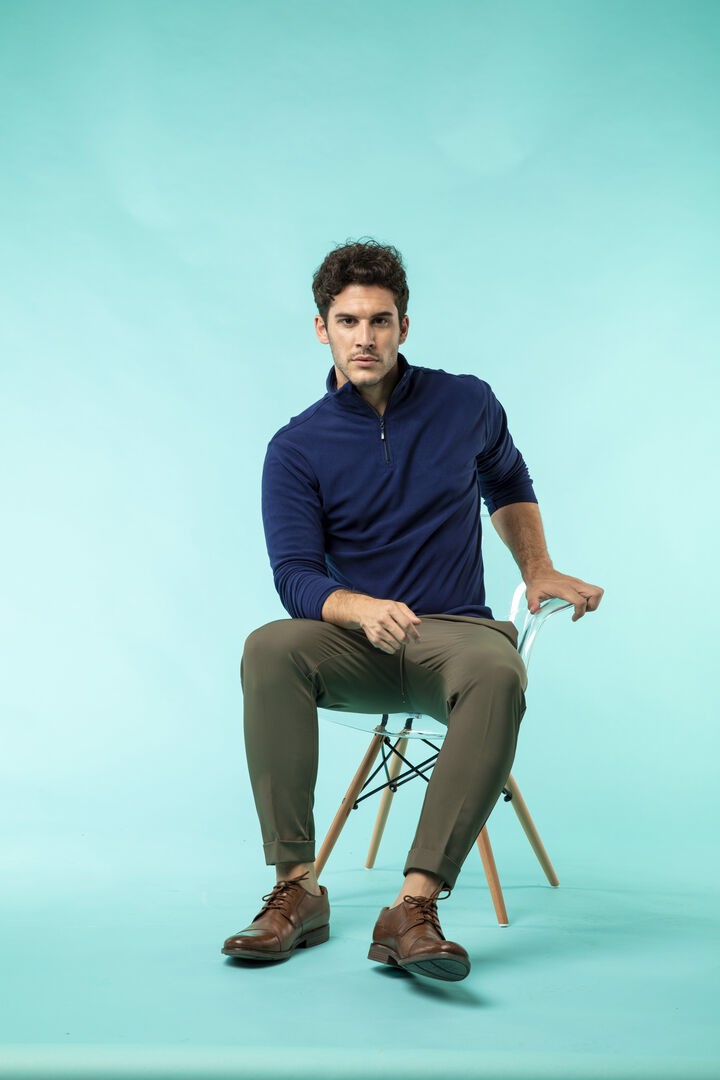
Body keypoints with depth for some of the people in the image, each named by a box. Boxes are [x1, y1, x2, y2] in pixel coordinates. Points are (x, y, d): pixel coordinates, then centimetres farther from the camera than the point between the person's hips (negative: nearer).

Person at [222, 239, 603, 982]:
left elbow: (510, 486, 24)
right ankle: (296, 889, -27)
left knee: (498, 672, -37)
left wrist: (538, 570, 9)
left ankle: (415, 906, -38)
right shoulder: (297, 448, -1)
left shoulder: (466, 405, 4)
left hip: (455, 632, 0)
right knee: (270, 649, -33)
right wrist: (363, 609, -30)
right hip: (354, 644, 0)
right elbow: (296, 577, -9)